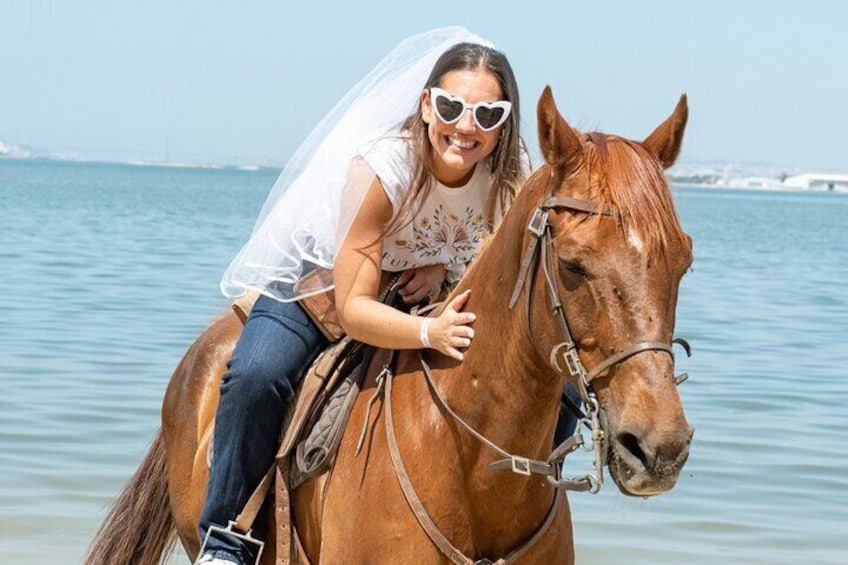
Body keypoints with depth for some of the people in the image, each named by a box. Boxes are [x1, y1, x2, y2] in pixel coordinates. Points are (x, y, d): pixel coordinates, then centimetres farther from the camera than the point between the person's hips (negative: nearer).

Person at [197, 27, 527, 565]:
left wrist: (443, 268, -22)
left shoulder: (513, 176, -20)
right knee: (256, 378, -33)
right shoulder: (381, 165, -33)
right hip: (319, 287, -4)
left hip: (435, 304, 4)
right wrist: (431, 333, -51)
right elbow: (354, 308, -32)